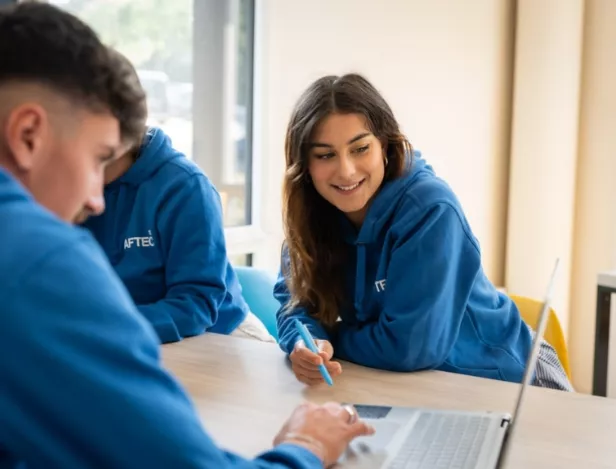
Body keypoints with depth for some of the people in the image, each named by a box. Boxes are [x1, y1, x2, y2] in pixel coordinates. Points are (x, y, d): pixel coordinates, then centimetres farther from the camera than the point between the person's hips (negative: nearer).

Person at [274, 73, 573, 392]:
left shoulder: (429, 209, -25)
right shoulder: (312, 212, -7)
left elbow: (408, 346, -27)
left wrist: (329, 340, -14)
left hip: (495, 382, -4)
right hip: (407, 387, 5)